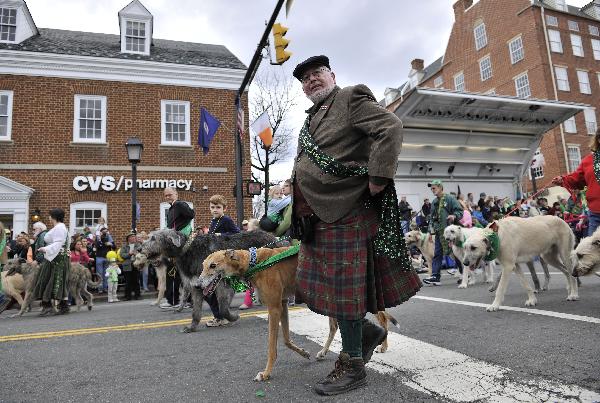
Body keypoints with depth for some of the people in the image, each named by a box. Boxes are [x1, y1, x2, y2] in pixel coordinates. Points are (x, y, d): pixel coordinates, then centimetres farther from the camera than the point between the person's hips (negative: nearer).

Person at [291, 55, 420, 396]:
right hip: (318, 217, 9)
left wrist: (378, 178, -21)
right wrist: (302, 212, 22)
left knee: (343, 286, -4)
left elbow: (391, 127, -15)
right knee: (315, 283, 11)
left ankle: (353, 367, 13)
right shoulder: (313, 117, 23)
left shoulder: (351, 98, -1)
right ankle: (369, 331, 29)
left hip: (345, 213, -9)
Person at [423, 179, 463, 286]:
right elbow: (432, 217, 18)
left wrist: (454, 216, -26)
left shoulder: (450, 198, -4)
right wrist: (431, 231, 13)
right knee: (437, 254, -1)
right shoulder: (434, 202, 15)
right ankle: (435, 276, -2)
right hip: (439, 232, 5)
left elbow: (460, 210, -6)